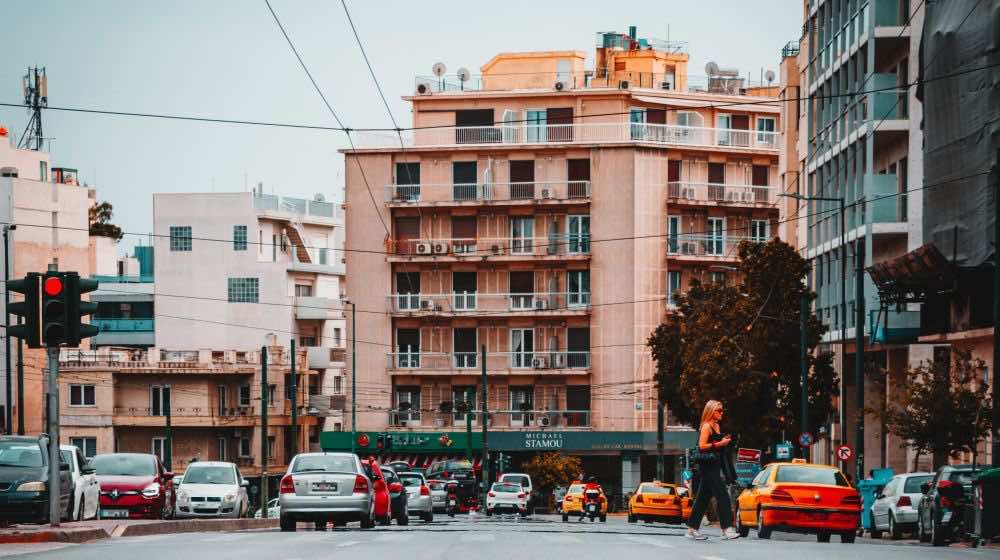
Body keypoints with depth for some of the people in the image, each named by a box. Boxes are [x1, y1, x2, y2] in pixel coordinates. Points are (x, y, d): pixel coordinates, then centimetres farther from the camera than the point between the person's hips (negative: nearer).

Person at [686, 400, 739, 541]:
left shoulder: (717, 426, 19)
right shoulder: (706, 426, -10)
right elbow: (702, 446, -18)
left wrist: (724, 441, 9)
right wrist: (719, 444, -18)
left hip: (714, 465, 10)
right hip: (707, 464, -10)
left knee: (703, 498, 12)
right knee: (722, 495, -14)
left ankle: (692, 529, 16)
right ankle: (726, 529, -18)